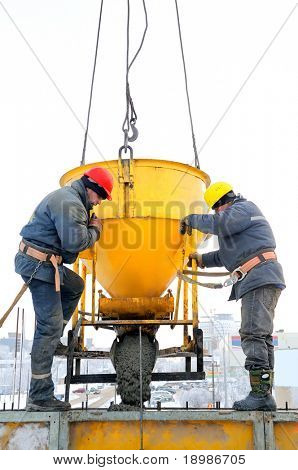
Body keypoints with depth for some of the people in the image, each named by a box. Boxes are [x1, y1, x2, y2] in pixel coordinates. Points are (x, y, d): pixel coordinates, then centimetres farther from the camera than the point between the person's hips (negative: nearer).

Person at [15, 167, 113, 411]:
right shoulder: (70, 203, -16)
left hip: (46, 263, 11)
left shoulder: (68, 198, 18)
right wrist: (95, 230, -5)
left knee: (75, 286, 29)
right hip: (40, 265, -11)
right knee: (50, 326, -9)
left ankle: (52, 340, 27)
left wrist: (88, 225, 4)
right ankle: (39, 397, -4)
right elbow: (75, 242, -22)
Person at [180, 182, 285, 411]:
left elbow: (217, 224, -21)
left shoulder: (243, 208, -2)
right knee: (261, 336, 7)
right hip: (258, 281, 11)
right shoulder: (240, 217, 29)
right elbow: (227, 254, 33)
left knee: (253, 334, -15)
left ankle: (260, 393, -17)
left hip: (261, 278, -11)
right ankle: (265, 396, 8)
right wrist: (203, 259, 29)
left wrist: (192, 220, -6)